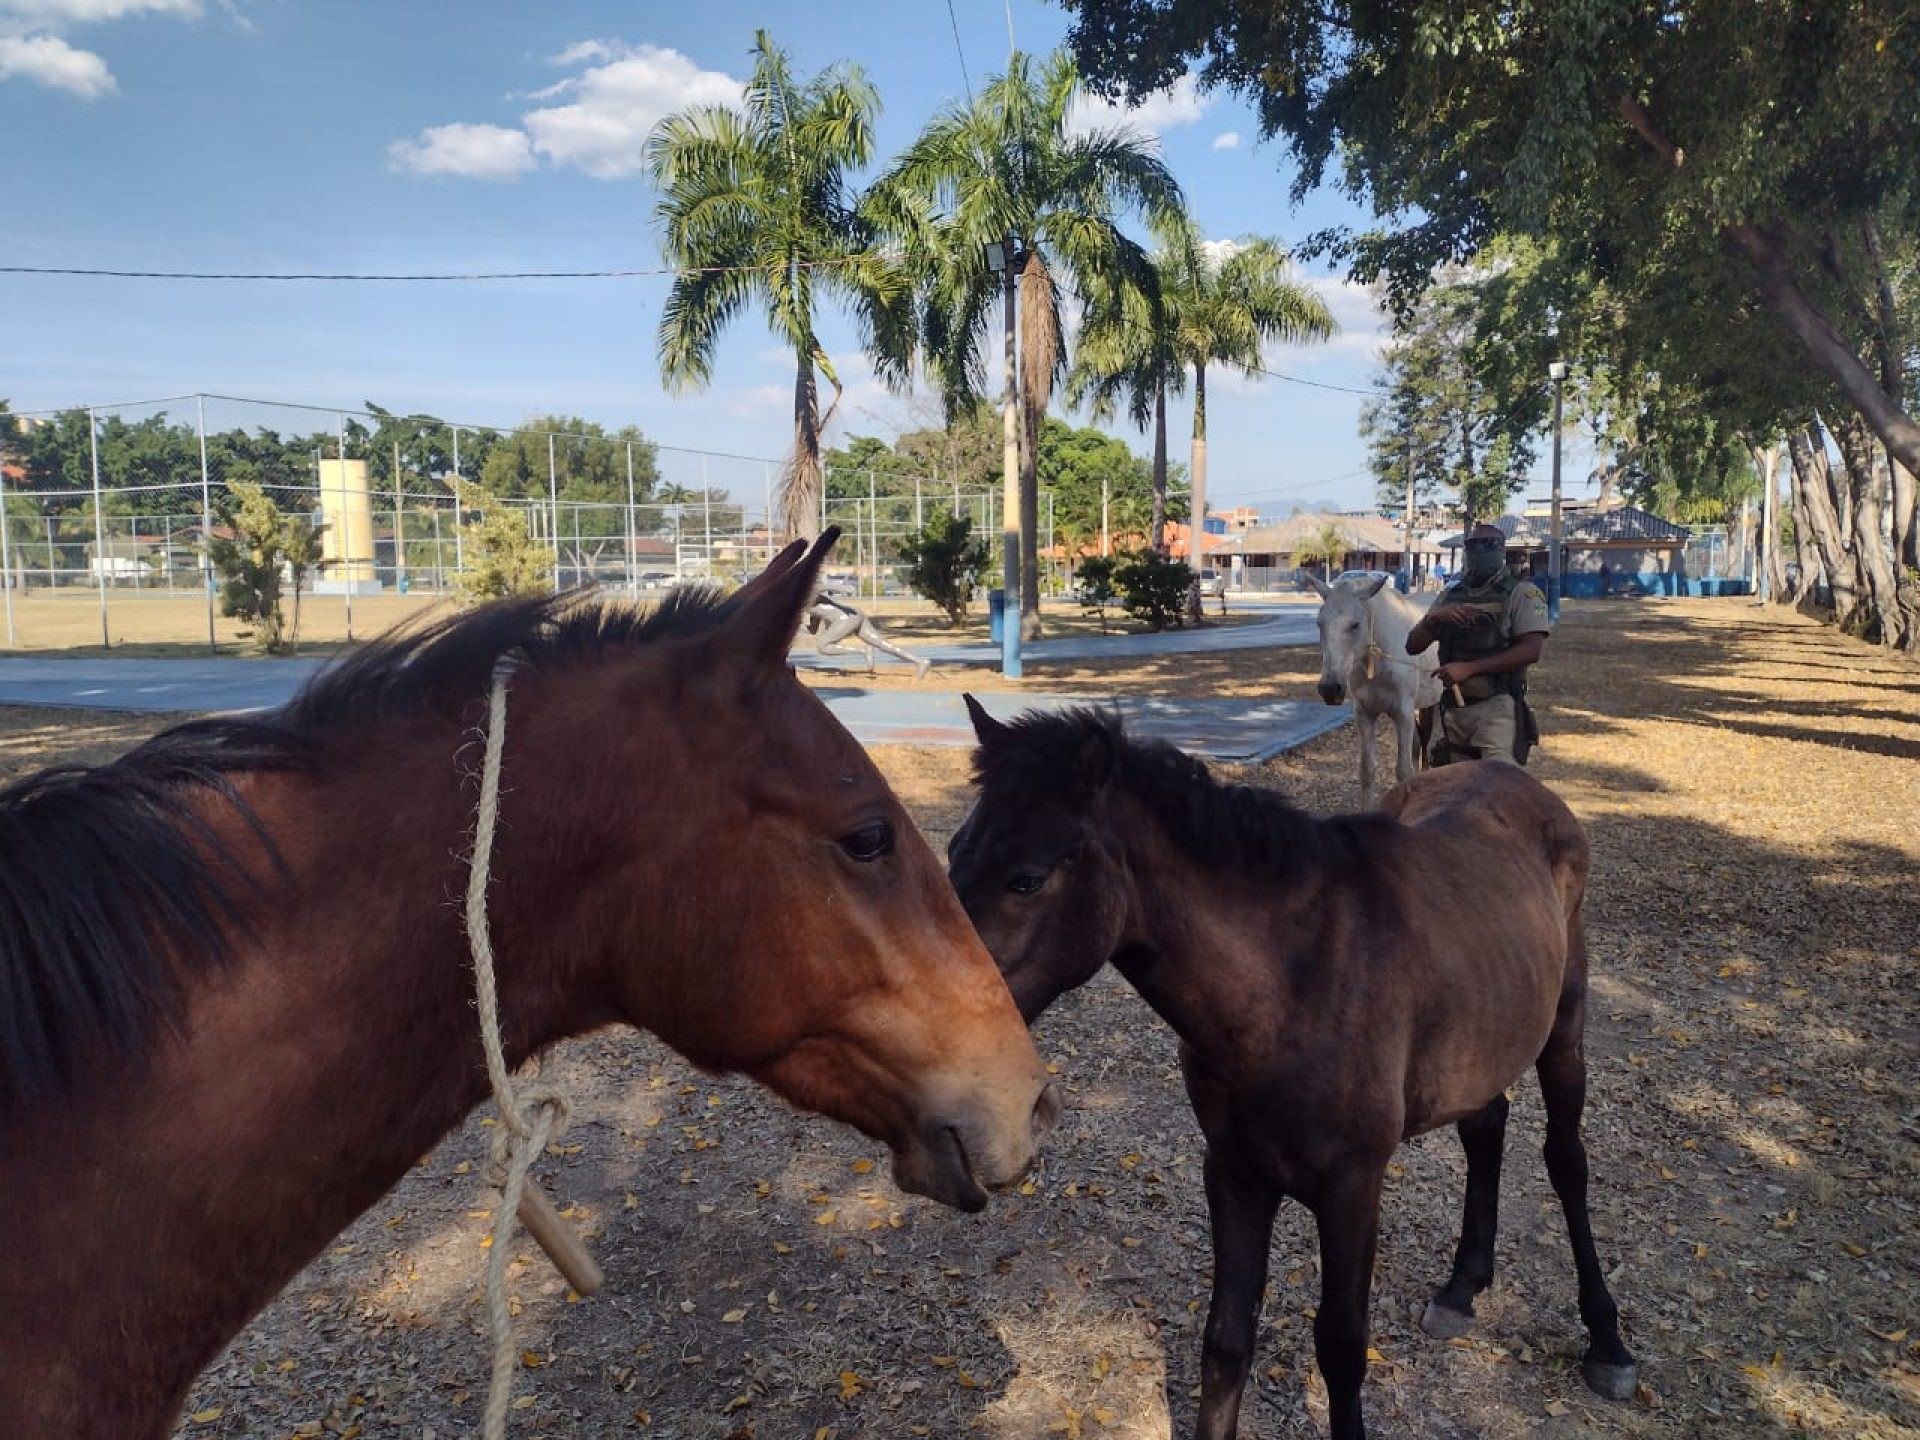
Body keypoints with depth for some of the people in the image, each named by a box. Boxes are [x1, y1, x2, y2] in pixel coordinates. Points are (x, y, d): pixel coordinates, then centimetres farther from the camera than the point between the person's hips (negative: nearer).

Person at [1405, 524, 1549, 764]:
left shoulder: (1521, 592, -2)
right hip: (1453, 706, 6)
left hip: (1497, 707, -6)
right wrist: (1434, 617, -10)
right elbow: (1413, 646, 10)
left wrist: (1469, 668, -19)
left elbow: (1532, 650, -14)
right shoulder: (1449, 595, 13)